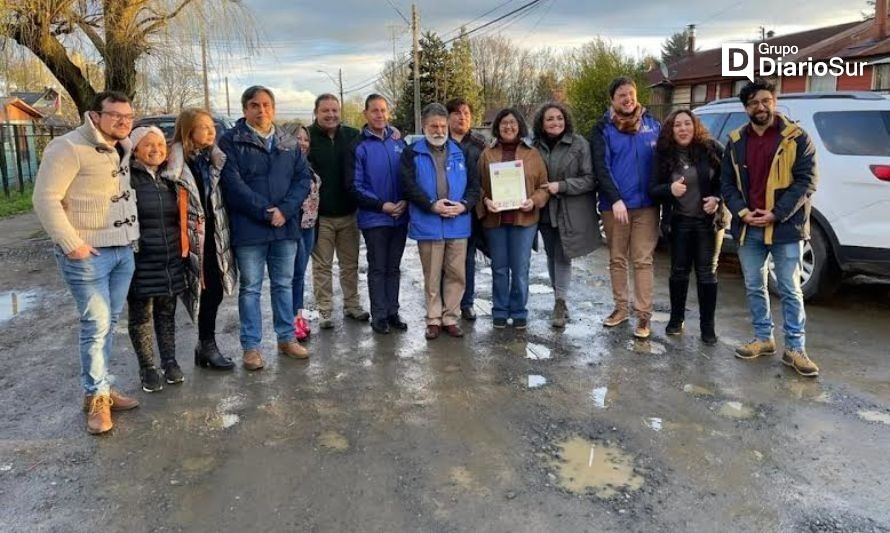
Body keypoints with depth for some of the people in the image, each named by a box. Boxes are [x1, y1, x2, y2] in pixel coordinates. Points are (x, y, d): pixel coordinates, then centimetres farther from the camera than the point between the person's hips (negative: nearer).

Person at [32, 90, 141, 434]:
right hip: (88, 254, -8)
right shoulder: (69, 148, -14)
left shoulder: (122, 149, 11)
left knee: (109, 324, 13)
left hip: (123, 251, 8)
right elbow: (46, 199, -16)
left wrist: (133, 234, 13)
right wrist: (71, 244, -19)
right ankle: (96, 397, 10)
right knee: (96, 326, -4)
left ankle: (102, 388, 26)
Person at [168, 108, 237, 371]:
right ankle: (208, 346, 13)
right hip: (195, 234, -6)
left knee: (215, 290, 10)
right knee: (209, 290, -1)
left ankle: (205, 344, 25)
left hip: (215, 232, 6)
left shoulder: (214, 157, 10)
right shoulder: (178, 158, -11)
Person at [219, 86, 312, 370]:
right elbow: (232, 183, -11)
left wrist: (285, 210, -11)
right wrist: (265, 212, -16)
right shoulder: (231, 141, -2)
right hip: (249, 229, -4)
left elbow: (303, 178, 4)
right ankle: (251, 346, 14)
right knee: (250, 288, 5)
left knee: (284, 285, 13)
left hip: (286, 227, 4)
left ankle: (286, 338, 26)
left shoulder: (289, 143, 11)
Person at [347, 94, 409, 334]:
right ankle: (379, 315, 14)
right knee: (377, 269, 5)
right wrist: (382, 206, -15)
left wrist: (405, 201, -8)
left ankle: (393, 312, 22)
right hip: (374, 219, -3)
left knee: (394, 268, 12)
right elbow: (355, 186, -7)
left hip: (400, 216, 3)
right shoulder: (359, 146, -4)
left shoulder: (399, 141, 6)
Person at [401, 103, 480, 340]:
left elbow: (474, 184, 7)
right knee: (432, 276, 6)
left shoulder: (461, 152, 10)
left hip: (458, 224, 2)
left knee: (456, 274, 6)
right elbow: (409, 186, -8)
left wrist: (464, 205, -11)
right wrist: (432, 205, -17)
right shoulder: (412, 153, 2)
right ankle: (433, 320, 18)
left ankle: (450, 318, 20)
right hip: (427, 225, -2)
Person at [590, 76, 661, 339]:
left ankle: (643, 315, 4)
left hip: (646, 204, 0)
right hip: (613, 205, 0)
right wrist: (615, 199, -18)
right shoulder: (603, 128, 1)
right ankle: (621, 308, 23)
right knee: (617, 259, 10)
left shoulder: (652, 124, 7)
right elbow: (601, 167, -7)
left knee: (643, 260, 0)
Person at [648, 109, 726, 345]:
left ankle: (707, 326, 13)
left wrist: (717, 199, -18)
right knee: (679, 271, 10)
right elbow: (652, 188, -4)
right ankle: (676, 319, 24)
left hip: (709, 221, -1)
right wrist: (670, 189, -25)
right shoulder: (664, 155, -3)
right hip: (679, 221, 1)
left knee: (707, 273, 4)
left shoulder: (712, 149, -7)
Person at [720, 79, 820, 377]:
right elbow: (727, 182, 9)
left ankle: (795, 349, 10)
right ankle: (763, 338, 26)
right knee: (754, 287, 12)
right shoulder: (736, 142, 9)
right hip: (748, 228, 4)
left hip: (785, 227, -4)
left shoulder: (796, 138, -3)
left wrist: (776, 214, -15)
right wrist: (742, 212, -7)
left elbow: (806, 182, -7)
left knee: (790, 291, 1)